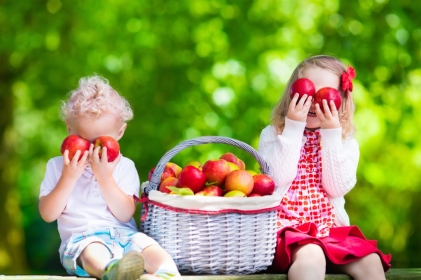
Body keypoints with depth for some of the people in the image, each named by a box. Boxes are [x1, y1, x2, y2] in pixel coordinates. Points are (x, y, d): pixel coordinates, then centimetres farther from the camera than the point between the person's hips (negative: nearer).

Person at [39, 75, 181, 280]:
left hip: (124, 235, 3)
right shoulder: (57, 166, 11)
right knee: (93, 253, -39)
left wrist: (105, 178, -13)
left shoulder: (124, 167, 10)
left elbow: (125, 214, -2)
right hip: (82, 238, -3)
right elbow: (48, 215, 1)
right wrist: (69, 177, -10)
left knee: (157, 253, -27)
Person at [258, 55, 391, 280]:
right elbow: (278, 178, -12)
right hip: (287, 228, -3)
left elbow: (337, 188, -6)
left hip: (331, 229, 3)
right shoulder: (273, 134, 5)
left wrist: (331, 135, -11)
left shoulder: (346, 142, 10)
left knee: (371, 261, -22)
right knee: (311, 255, -35)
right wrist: (293, 127, -13)